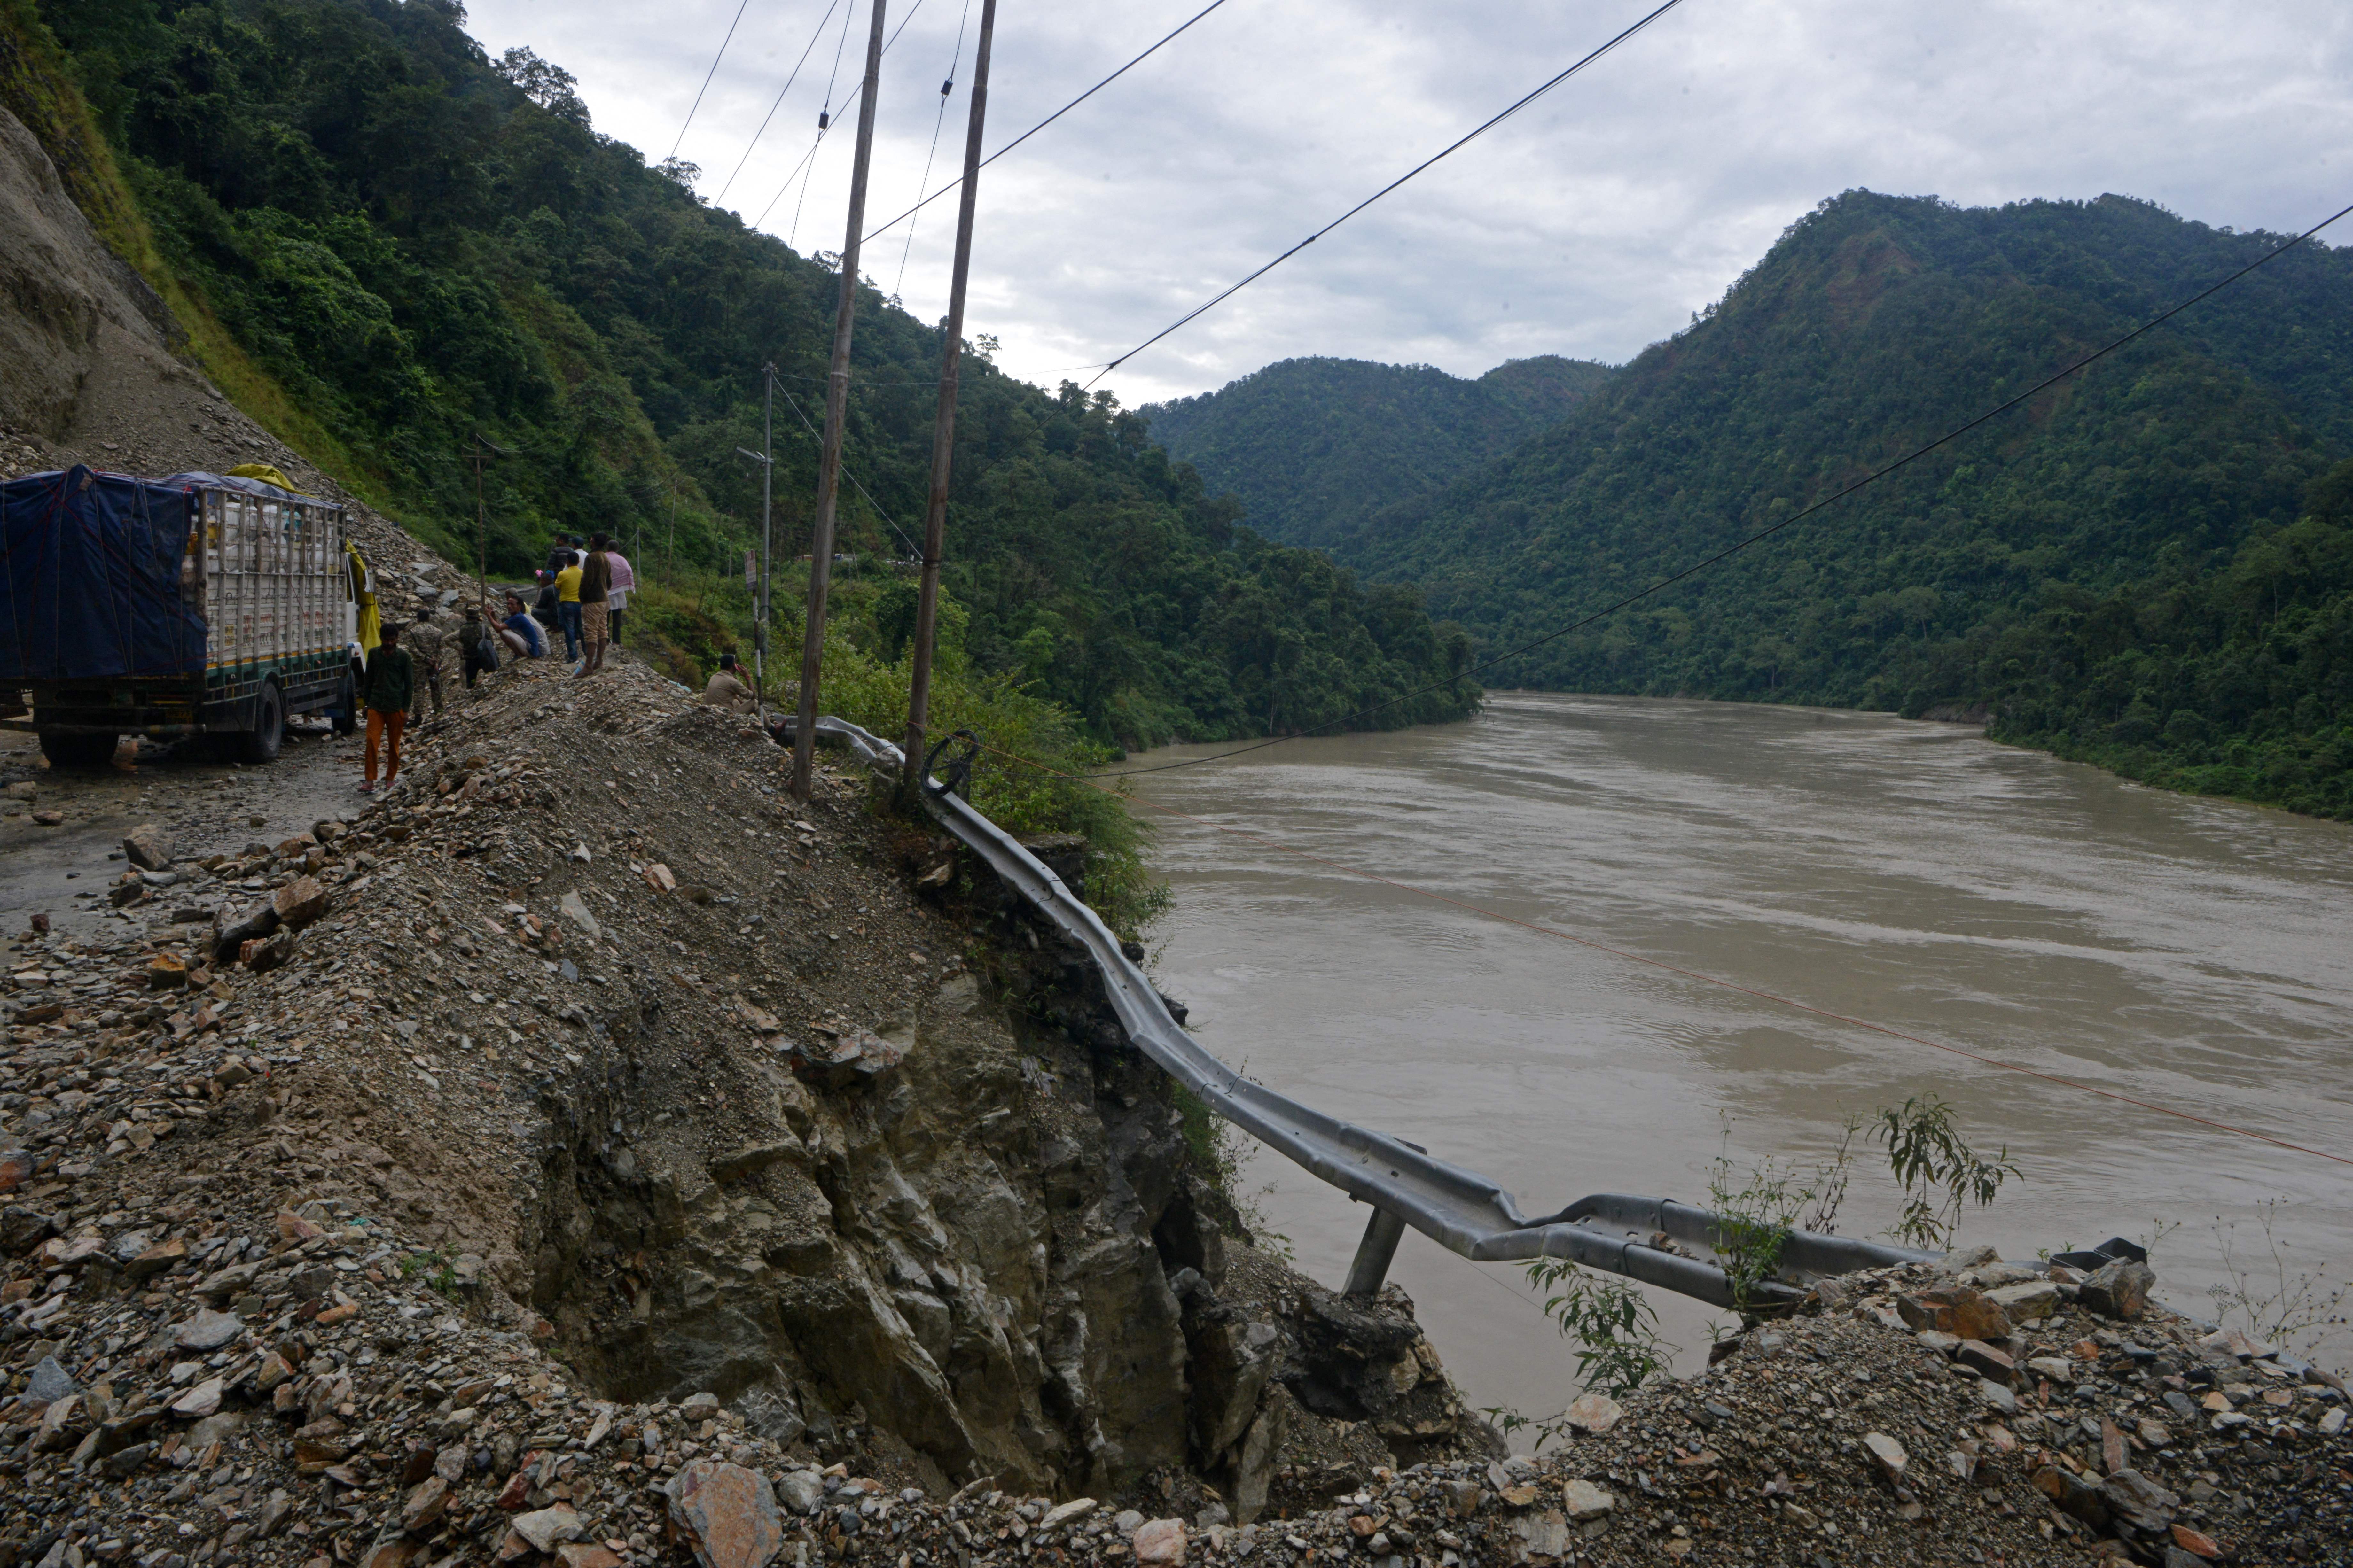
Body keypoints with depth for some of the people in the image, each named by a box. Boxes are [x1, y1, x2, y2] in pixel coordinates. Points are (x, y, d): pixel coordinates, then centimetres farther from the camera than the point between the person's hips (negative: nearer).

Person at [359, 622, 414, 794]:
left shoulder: (403, 656, 0)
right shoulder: (374, 654, 8)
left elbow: (409, 684, 1)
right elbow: (368, 680, 15)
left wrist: (406, 710, -3)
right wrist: (367, 703, 10)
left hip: (396, 707, -2)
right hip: (376, 706, 2)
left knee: (394, 744, 6)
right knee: (372, 741, -9)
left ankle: (390, 779, 18)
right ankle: (370, 781, -8)